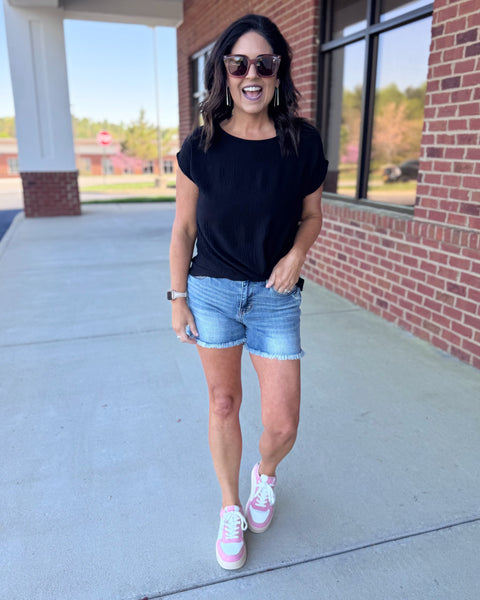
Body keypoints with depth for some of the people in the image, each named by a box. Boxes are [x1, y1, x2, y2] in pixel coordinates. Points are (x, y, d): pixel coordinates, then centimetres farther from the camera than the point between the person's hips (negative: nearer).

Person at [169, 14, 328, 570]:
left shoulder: (303, 142, -4)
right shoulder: (201, 147, -5)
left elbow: (311, 215, 8)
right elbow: (183, 228, 1)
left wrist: (296, 254, -13)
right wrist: (178, 299, 1)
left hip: (275, 295, 0)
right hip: (212, 290, 0)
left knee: (282, 425, 1)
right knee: (223, 403, 12)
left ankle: (266, 473, 39)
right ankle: (231, 508, 35)